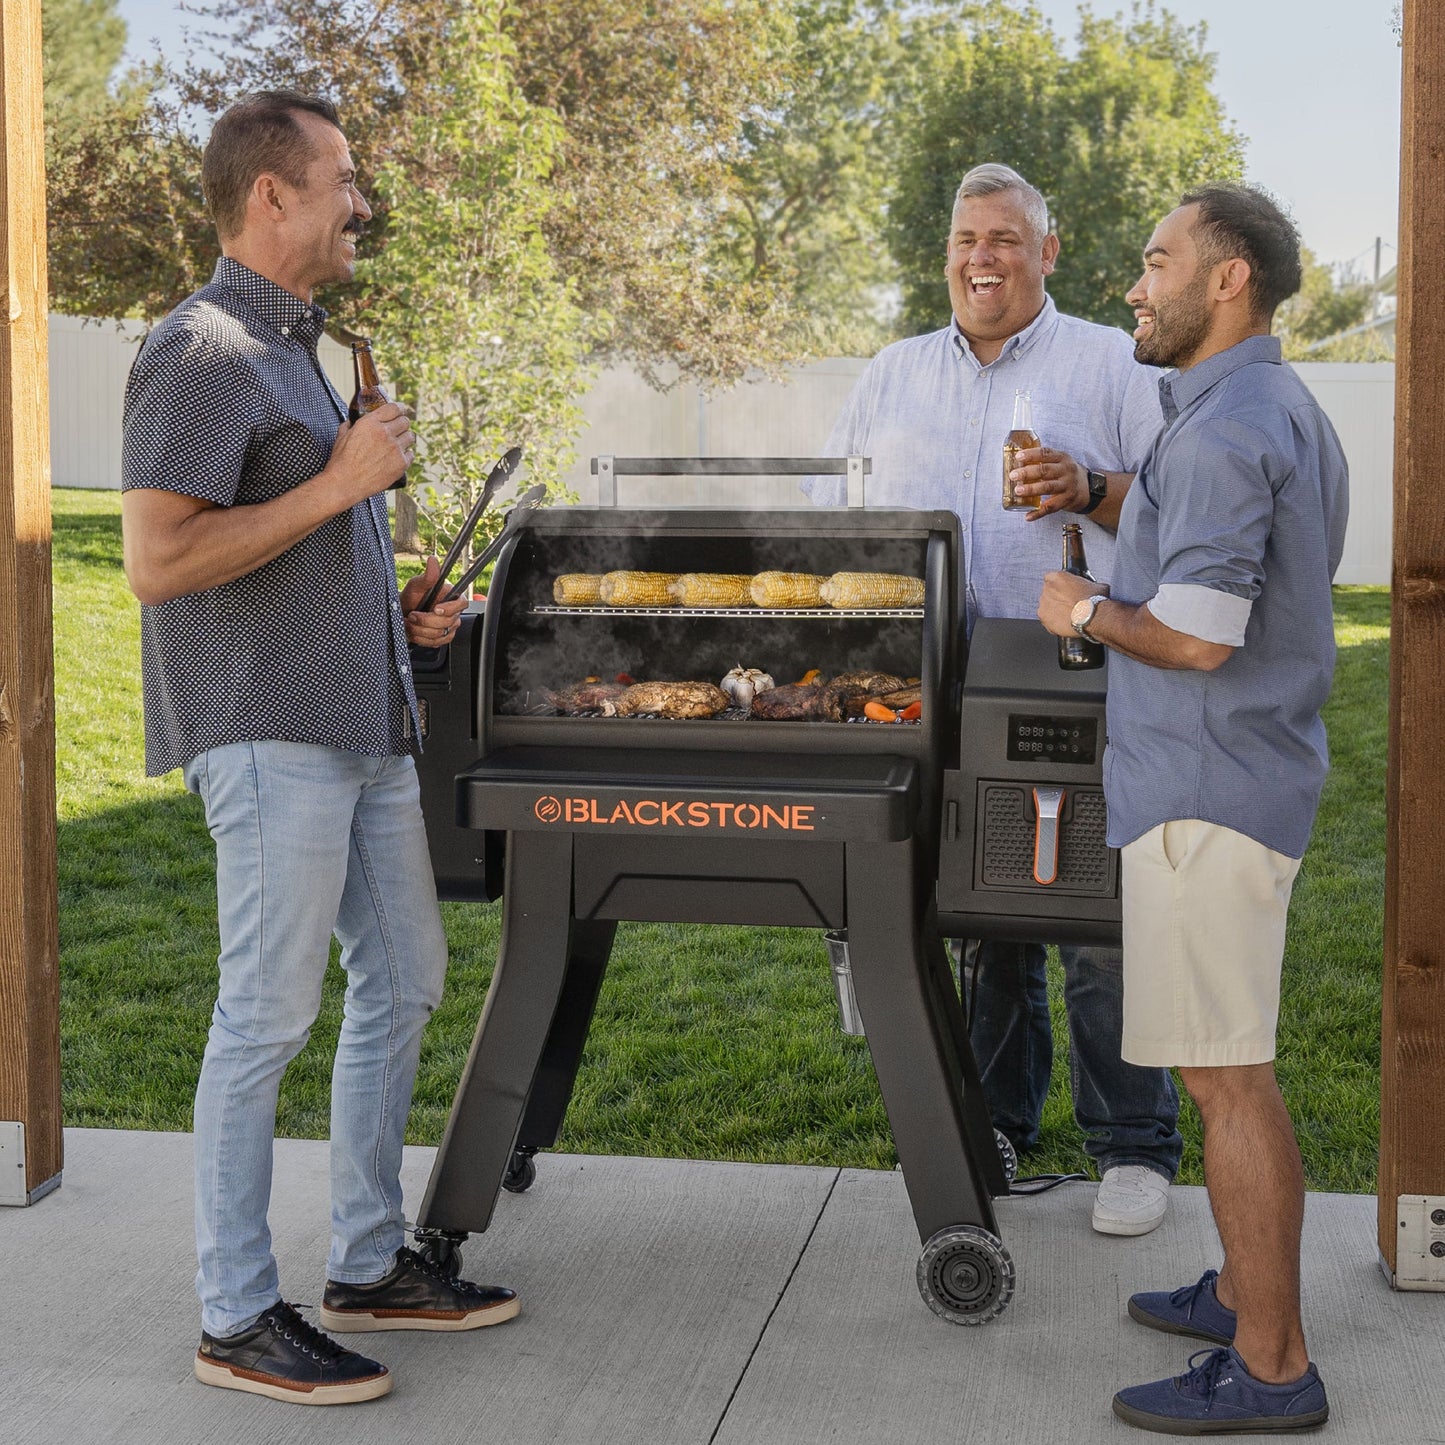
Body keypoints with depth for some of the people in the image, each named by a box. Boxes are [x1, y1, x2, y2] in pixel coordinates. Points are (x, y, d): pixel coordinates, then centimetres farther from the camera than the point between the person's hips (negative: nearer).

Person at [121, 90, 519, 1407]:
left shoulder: (297, 346, 19)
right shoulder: (201, 354, -12)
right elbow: (160, 560, -22)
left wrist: (399, 606, 14)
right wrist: (342, 483, -18)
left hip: (362, 722, 10)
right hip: (270, 732, -10)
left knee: (403, 982, 14)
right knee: (269, 1015, -5)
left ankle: (369, 1264, 26)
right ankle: (237, 1319, 6)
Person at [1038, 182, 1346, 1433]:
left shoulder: (1223, 429, -18)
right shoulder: (1284, 412, 16)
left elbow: (1197, 634, -24)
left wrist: (1087, 613, -8)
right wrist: (1099, 501, 20)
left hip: (1208, 790, -11)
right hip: (1239, 777, 11)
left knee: (1228, 1079, -4)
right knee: (1233, 1069, 19)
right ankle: (1248, 1293, 32)